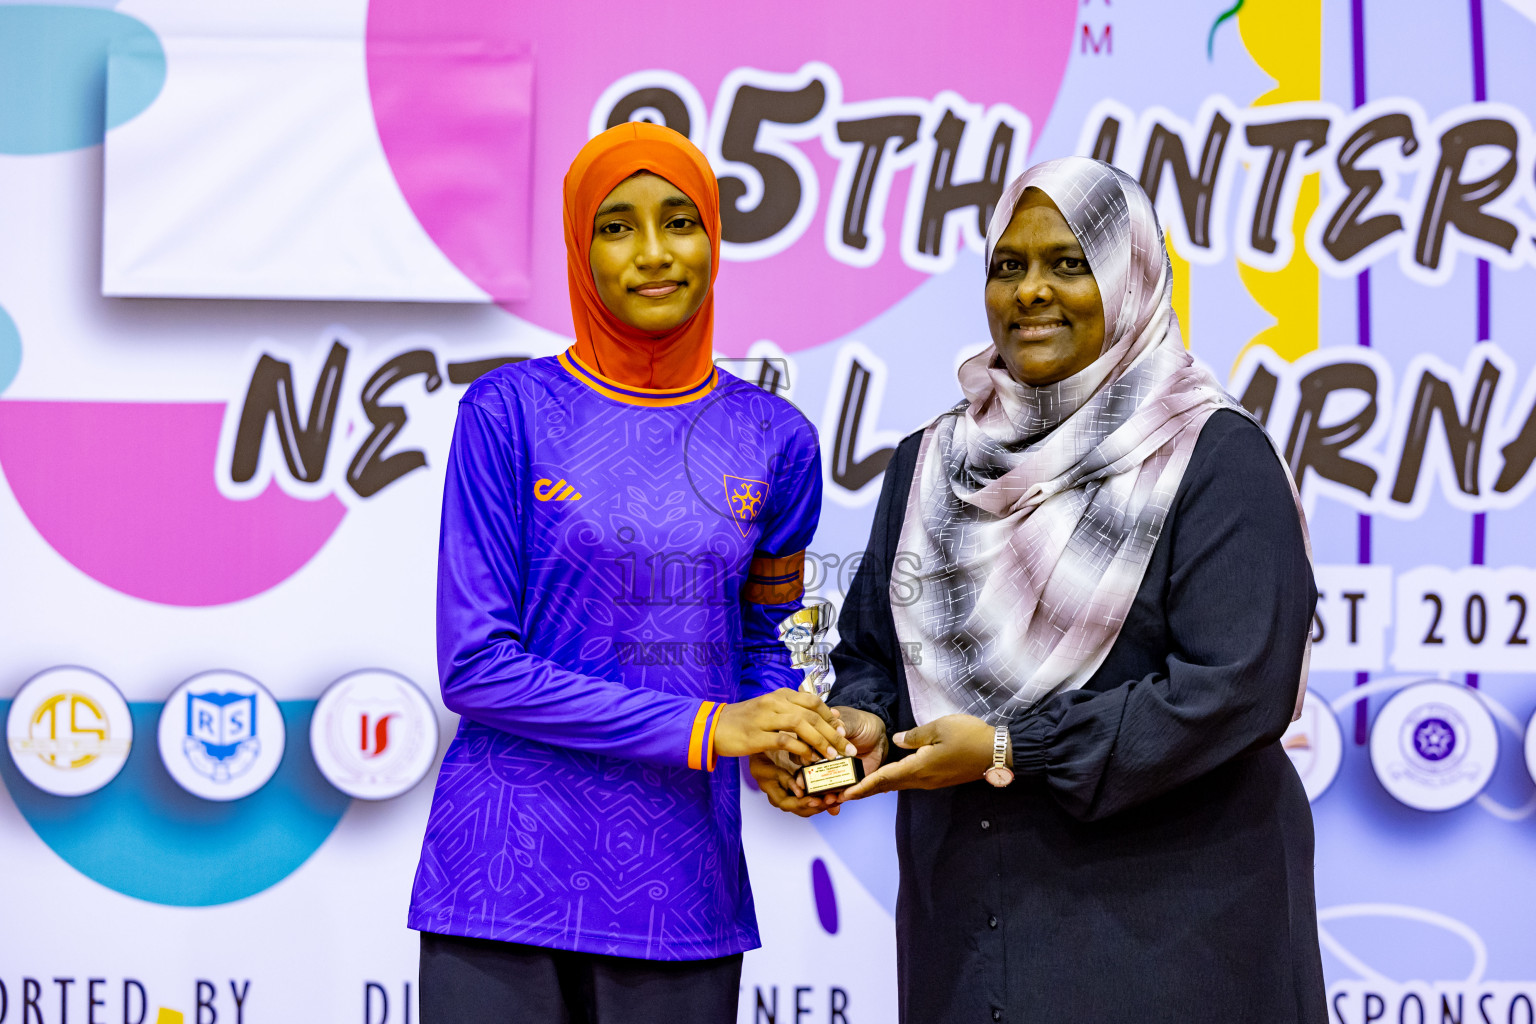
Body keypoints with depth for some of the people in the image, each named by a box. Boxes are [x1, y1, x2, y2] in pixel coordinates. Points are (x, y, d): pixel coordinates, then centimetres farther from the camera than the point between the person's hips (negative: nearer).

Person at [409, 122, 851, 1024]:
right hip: (507, 876, -2)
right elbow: (475, 665, -9)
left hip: (683, 888, 3)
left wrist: (784, 740, -8)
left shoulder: (775, 440, 6)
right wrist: (703, 727, -15)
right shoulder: (509, 411, -3)